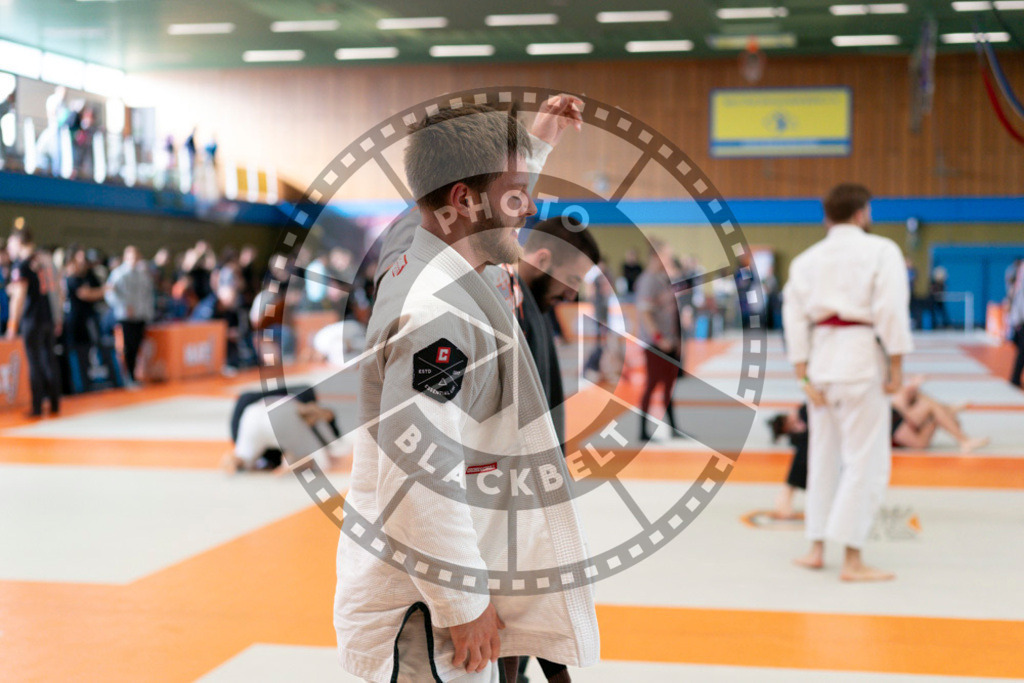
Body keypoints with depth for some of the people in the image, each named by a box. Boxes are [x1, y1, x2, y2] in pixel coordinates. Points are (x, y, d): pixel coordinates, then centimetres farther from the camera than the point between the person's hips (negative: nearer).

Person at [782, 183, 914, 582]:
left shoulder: (805, 260, 11)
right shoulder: (881, 251, -2)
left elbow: (795, 319, 5)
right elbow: (891, 310, -11)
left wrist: (803, 375, 5)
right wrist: (896, 367, -7)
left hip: (820, 358, 6)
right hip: (859, 358, -5)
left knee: (823, 456, 16)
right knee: (866, 460, -1)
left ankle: (816, 549, 22)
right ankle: (853, 560, -2)